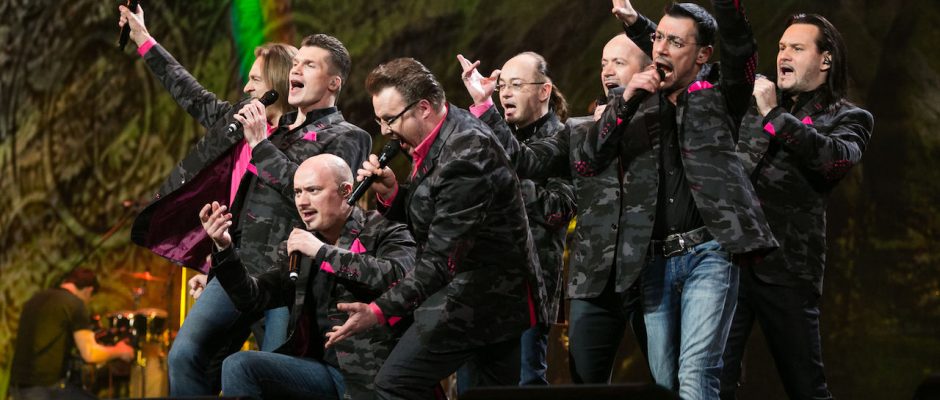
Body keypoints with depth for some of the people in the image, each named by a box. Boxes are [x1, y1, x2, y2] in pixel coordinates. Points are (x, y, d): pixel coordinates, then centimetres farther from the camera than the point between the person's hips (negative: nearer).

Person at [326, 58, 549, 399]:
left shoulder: (464, 155, -24)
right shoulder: (445, 135, 6)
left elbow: (441, 258, -28)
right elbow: (432, 216, 15)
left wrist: (381, 311, -33)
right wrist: (391, 192, -5)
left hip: (478, 296, -10)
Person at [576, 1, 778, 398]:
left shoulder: (718, 94, 5)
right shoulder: (638, 105, 14)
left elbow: (740, 49, -14)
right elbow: (588, 162, 4)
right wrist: (623, 102, -6)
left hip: (708, 254, -4)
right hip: (654, 261, 4)